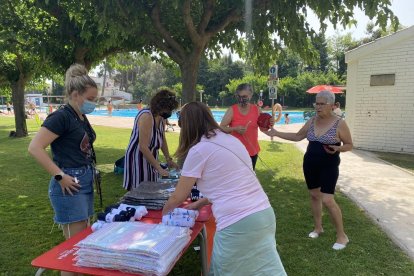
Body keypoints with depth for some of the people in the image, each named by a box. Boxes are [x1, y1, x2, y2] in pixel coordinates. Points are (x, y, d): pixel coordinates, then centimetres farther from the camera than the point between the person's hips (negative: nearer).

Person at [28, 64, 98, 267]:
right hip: (70, 184, -9)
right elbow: (34, 148, -21)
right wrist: (60, 176, -21)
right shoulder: (61, 116, -15)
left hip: (85, 182, 9)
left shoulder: (81, 118, 11)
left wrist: (88, 174, 12)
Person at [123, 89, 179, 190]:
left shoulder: (162, 117, 4)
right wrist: (159, 168, -27)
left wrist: (169, 159, 10)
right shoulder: (146, 116, -23)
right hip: (137, 158, -8)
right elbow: (143, 147, -27)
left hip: (151, 159, 8)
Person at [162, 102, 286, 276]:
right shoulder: (230, 139, 14)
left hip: (238, 224, -8)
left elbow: (178, 197, 3)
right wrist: (199, 204, 30)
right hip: (264, 214, 8)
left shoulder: (199, 150, -8)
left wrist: (164, 212, 23)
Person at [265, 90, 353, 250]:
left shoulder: (339, 124, -12)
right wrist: (276, 133, 5)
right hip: (309, 164, 6)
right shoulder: (312, 121, 3)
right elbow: (297, 136, 11)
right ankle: (318, 227, 33)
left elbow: (349, 145, -3)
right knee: (314, 195, 15)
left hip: (329, 166, -6)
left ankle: (342, 235, 7)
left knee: (327, 200, -11)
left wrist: (337, 148, -25)